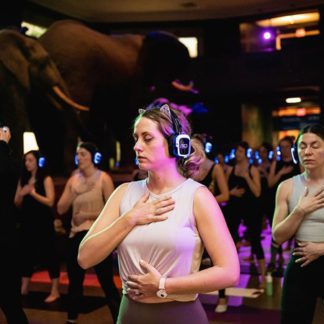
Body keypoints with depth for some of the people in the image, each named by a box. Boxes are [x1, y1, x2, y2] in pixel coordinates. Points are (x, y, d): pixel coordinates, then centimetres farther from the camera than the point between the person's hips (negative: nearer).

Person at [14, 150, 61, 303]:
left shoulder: (46, 179, -5)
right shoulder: (23, 179, 11)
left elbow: (50, 202, -14)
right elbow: (17, 204, 11)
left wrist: (33, 193, -20)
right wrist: (21, 194, -9)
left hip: (43, 223, -6)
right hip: (27, 223, 6)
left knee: (49, 254, -3)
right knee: (26, 254, 11)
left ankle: (55, 291, 2)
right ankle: (24, 288, 22)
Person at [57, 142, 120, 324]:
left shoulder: (103, 178, -8)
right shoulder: (74, 179, 8)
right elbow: (61, 209, 3)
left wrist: (87, 215, -14)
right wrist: (74, 191, -10)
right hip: (77, 235, 6)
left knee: (107, 283, -3)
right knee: (74, 281, 16)